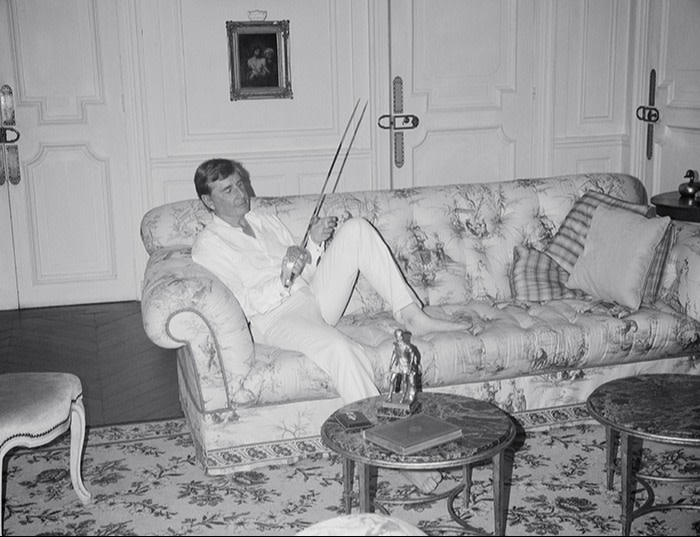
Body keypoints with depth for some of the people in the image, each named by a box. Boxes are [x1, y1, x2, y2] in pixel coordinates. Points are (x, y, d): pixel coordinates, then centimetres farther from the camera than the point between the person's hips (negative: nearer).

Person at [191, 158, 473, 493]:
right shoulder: (208, 245, 0)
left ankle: (410, 314, -12)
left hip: (314, 297, 7)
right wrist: (283, 278, -26)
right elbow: (243, 305, -12)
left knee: (355, 228, -8)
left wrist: (314, 243, 0)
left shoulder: (266, 221, 21)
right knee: (338, 347, -38)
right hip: (275, 318, -7)